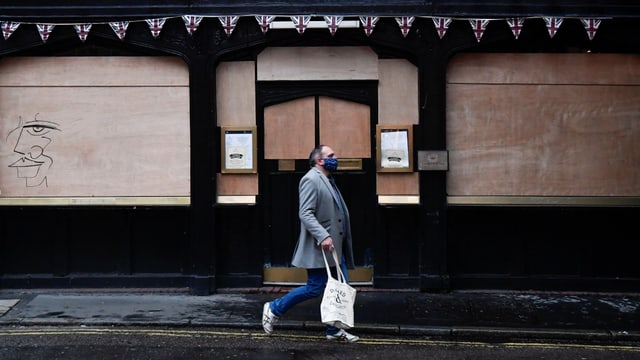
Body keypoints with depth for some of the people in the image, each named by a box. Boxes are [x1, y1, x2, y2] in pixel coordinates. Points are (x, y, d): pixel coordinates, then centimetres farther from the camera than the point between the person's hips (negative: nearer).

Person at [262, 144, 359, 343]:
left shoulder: (328, 181, 18)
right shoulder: (311, 180, -13)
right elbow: (305, 214, -22)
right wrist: (323, 237, -30)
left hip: (336, 246, 10)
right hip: (319, 247, -9)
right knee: (316, 288, -4)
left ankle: (335, 330, 18)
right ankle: (274, 309, 11)